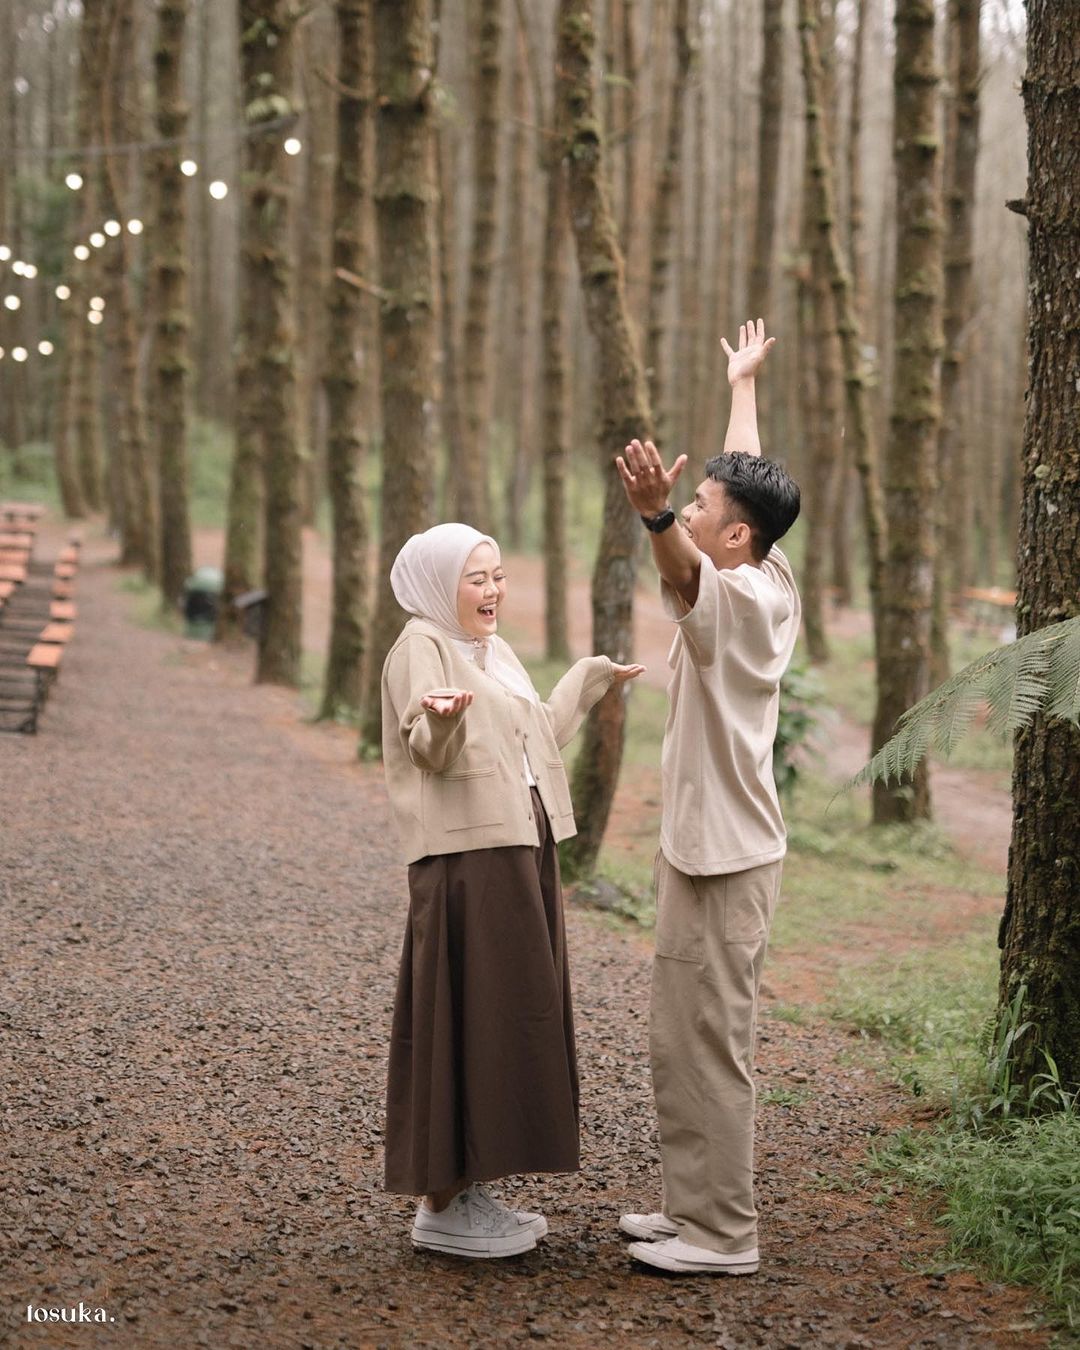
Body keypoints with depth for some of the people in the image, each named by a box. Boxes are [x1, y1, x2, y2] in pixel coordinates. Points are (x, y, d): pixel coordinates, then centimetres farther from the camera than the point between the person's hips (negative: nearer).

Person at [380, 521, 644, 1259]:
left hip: (522, 852, 9)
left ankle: (475, 1189, 19)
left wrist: (591, 678, 38)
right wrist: (441, 719, -44)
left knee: (513, 1020, 11)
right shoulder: (421, 647, -8)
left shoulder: (497, 652, 18)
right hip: (465, 860, -9)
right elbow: (430, 754, -22)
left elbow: (539, 738, 28)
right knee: (464, 1021, -6)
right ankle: (442, 1205, 1)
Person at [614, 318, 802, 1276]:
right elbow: (751, 477, 24)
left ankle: (723, 1234, 3)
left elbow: (685, 568, -41)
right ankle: (696, 1207, 26)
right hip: (713, 845, 10)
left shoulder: (735, 599, -17)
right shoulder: (774, 586, 9)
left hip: (721, 856, -10)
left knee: (706, 1044, -4)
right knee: (689, 1040, 17)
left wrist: (656, 512, -61)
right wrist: (744, 384, 38)